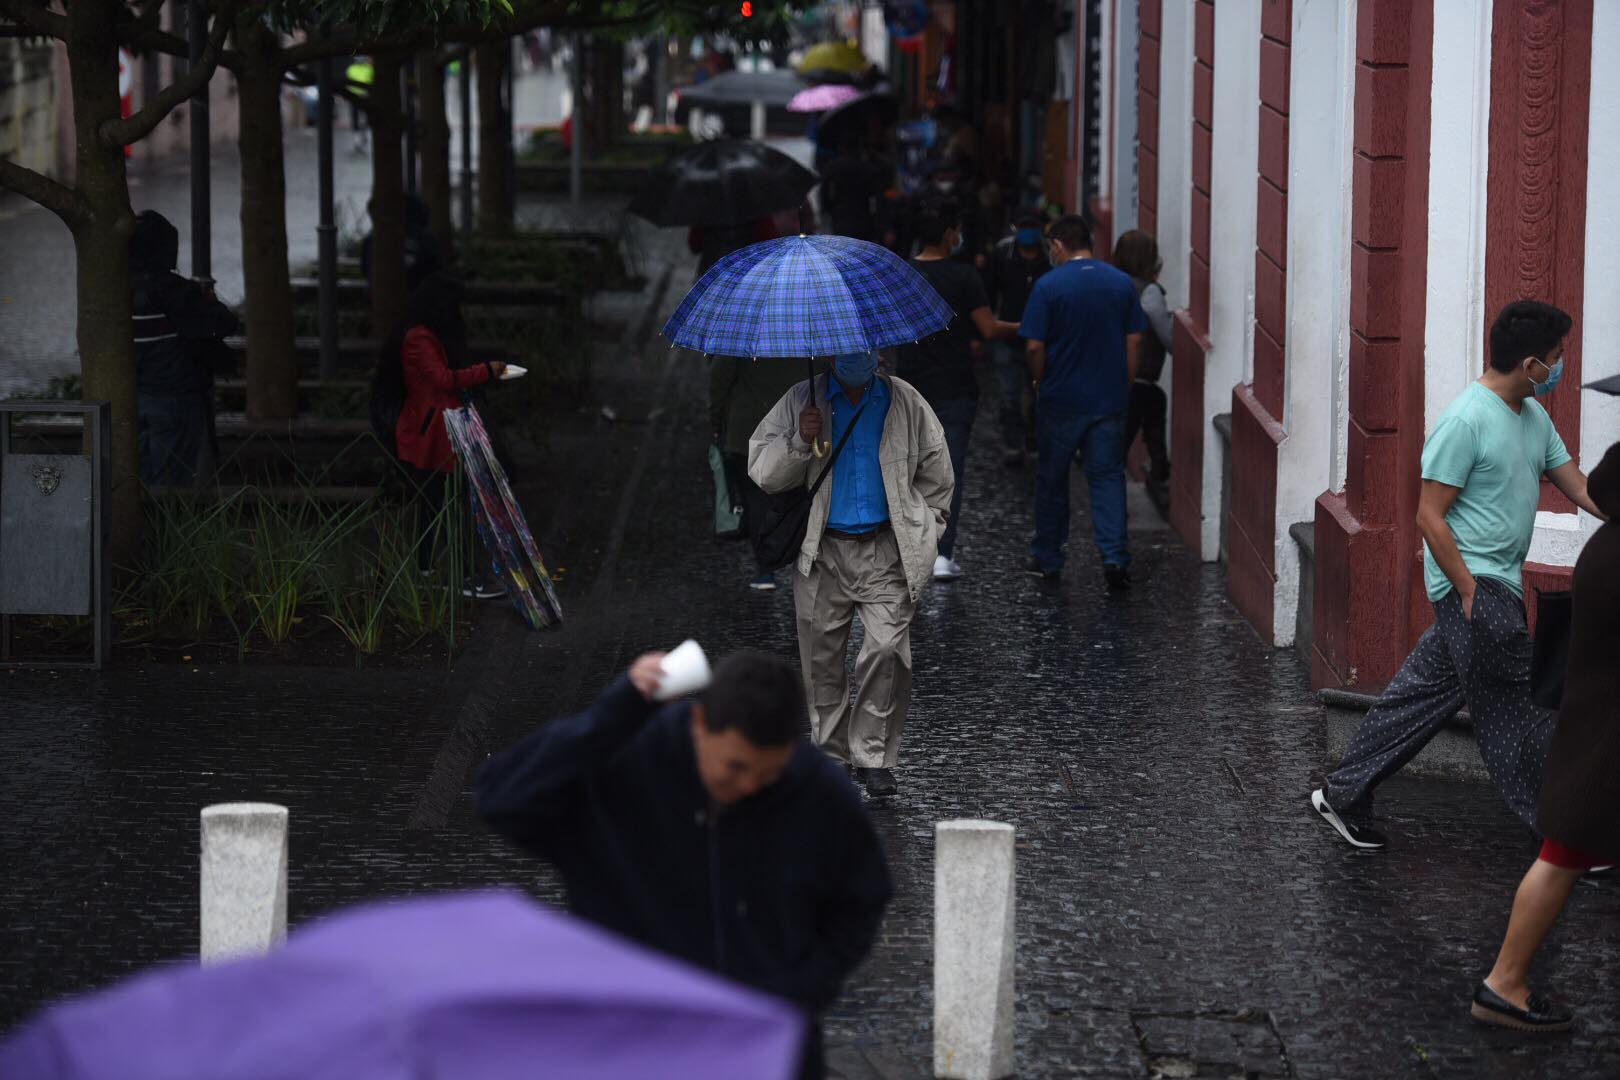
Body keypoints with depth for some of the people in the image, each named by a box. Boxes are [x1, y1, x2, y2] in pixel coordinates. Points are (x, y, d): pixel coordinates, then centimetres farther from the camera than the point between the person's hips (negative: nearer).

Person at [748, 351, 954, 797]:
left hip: (886, 552, -1)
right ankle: (833, 753, 17)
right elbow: (762, 472, 2)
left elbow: (936, 471, 19)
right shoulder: (802, 401, 5)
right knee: (821, 656, 4)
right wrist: (799, 442, -15)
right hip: (823, 552, 1)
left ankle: (874, 756, -6)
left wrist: (924, 528, 12)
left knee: (887, 648, -14)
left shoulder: (904, 402, 7)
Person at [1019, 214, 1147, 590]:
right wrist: (1123, 388, 12)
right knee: (1108, 477, 5)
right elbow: (1134, 341, 3)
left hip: (1061, 401, -2)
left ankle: (1047, 560, 20)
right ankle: (1115, 557, -10)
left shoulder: (1049, 286, -11)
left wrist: (1040, 384, 4)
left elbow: (1034, 347, -12)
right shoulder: (1122, 283, 1)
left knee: (1051, 479, 12)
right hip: (1110, 400, 2)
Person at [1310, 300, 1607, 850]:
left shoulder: (1534, 416, 11)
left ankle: (1343, 795, 21)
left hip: (1499, 586, 10)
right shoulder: (1466, 422, -18)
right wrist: (1469, 589, -19)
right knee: (1519, 706, -4)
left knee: (1427, 691, 13)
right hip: (1472, 583, -10)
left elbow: (1575, 484, 18)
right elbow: (1430, 515, -18)